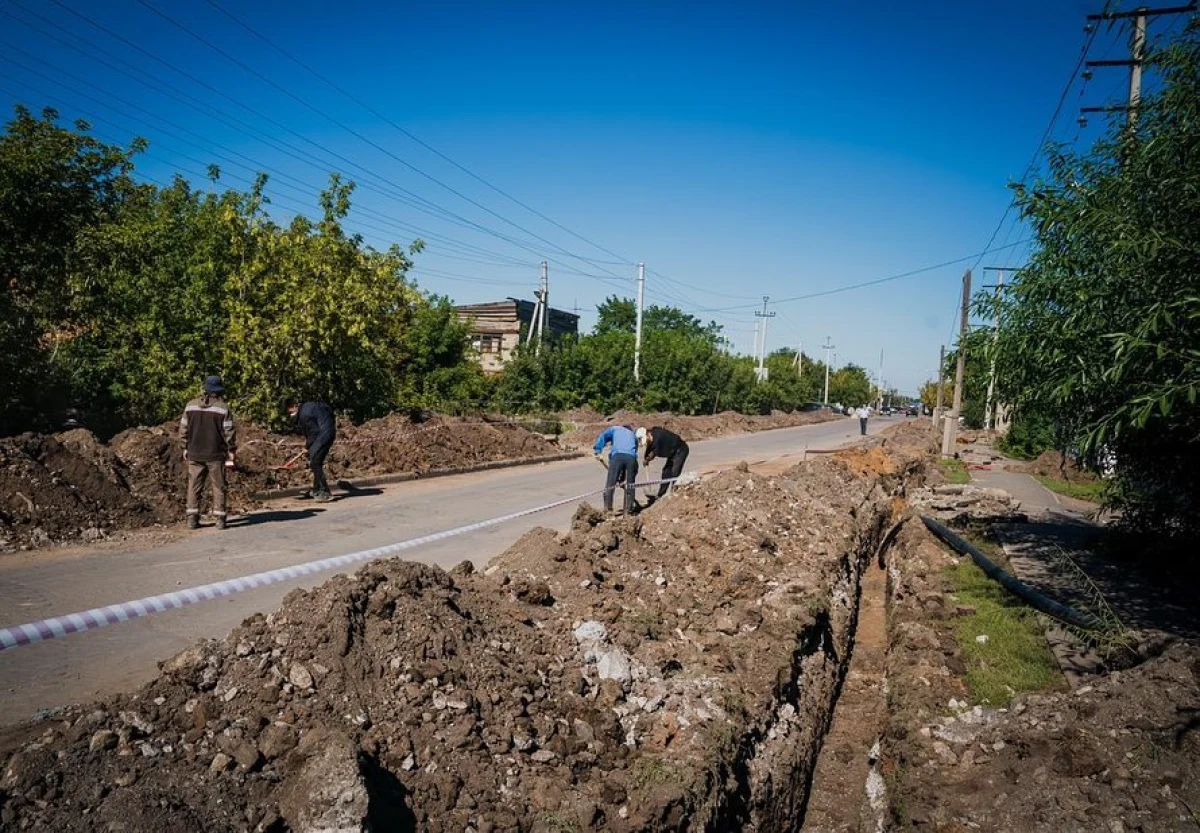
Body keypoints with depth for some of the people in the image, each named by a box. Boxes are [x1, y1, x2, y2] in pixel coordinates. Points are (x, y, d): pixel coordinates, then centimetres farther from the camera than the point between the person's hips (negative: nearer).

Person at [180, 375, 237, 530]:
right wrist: (231, 450, 2)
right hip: (216, 454, -3)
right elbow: (229, 431, -7)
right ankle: (220, 518, 3)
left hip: (194, 453, 3)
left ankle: (192, 518, 8)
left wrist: (186, 447, 16)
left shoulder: (191, 405, 4)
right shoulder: (223, 408, -8)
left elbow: (183, 428, 8)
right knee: (218, 486, 3)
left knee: (194, 485, 9)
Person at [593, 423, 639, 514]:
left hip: (617, 455, -2)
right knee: (630, 485, 12)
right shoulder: (633, 435, 37)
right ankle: (628, 510, 12)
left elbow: (603, 435, 10)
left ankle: (608, 508, -2)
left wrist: (597, 450, 2)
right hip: (632, 457, 3)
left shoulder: (615, 429, 30)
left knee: (610, 483, 2)